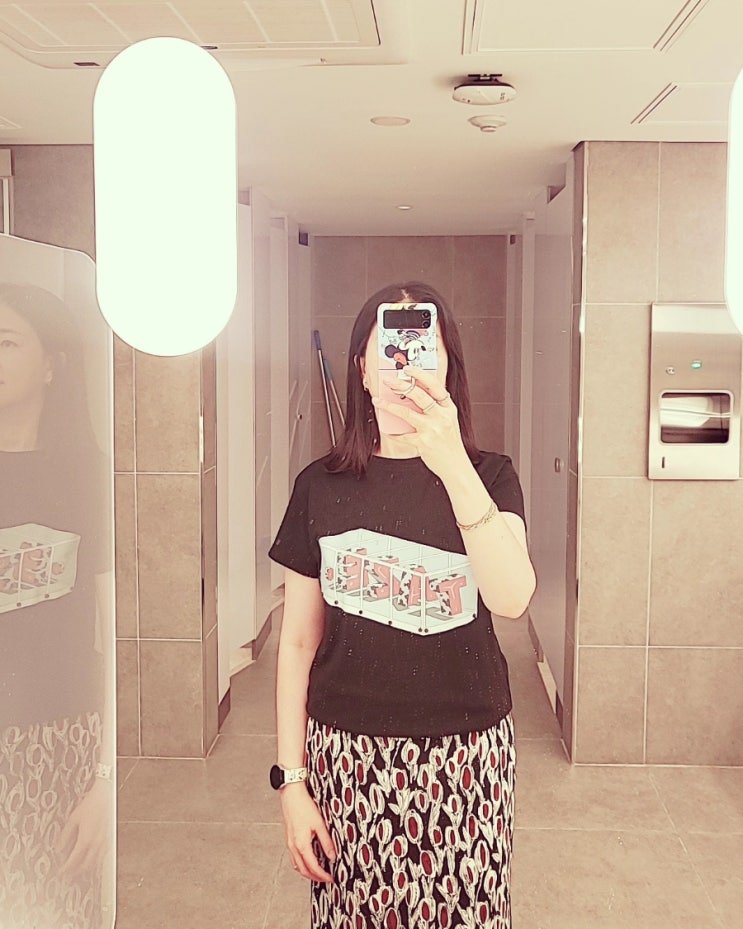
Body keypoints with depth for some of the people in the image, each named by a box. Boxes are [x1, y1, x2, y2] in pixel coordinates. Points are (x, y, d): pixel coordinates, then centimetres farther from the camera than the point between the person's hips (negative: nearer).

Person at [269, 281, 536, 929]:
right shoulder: (322, 486, -1)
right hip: (348, 754, 1)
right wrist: (291, 779, 1)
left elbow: (511, 599, -24)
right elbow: (298, 642, 3)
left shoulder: (489, 476, -4)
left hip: (466, 754, -1)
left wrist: (453, 466, -36)